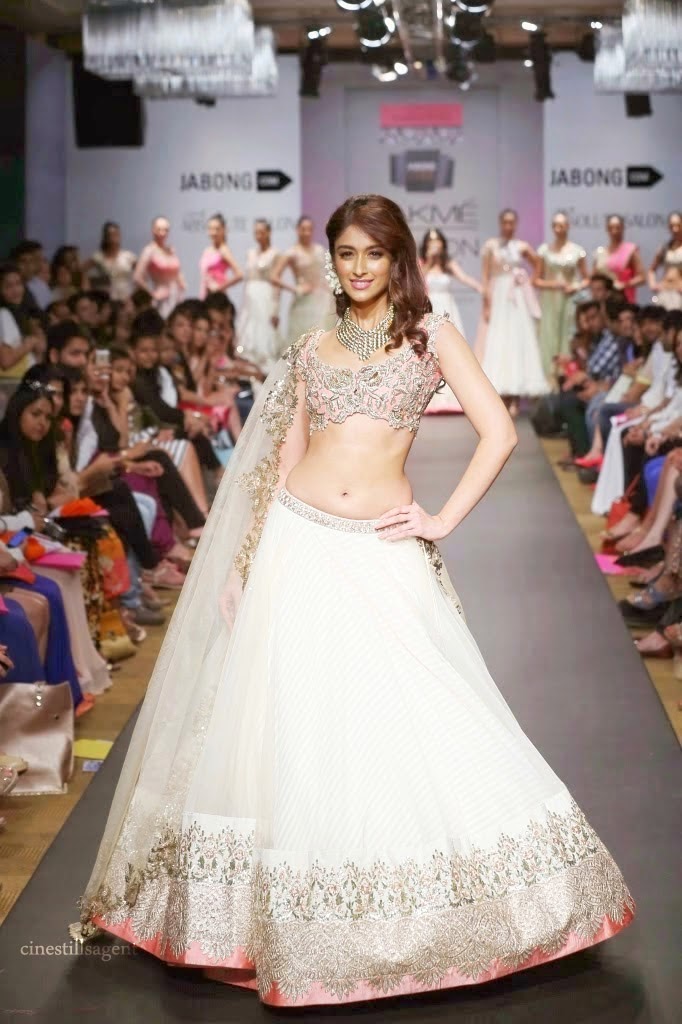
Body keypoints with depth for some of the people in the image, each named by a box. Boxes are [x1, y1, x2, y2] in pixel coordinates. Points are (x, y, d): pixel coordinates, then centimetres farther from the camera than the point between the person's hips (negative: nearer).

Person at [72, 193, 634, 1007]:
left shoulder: (431, 335, 4)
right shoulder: (312, 348, 13)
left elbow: (499, 433, -3)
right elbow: (285, 459, 13)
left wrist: (444, 520, -8)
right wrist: (241, 564, 7)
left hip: (382, 554, -3)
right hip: (298, 548, 3)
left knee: (414, 729, -5)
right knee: (289, 731, 2)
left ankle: (412, 918, 13)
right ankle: (285, 924, 15)